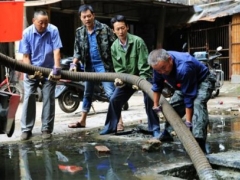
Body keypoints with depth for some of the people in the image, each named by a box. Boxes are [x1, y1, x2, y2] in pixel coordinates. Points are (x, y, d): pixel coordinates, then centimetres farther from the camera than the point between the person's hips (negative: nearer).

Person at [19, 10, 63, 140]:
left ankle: (46, 129, 9)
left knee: (48, 99, 0)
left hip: (49, 70, 0)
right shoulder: (27, 33, -12)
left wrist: (56, 69, -25)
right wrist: (30, 71, -20)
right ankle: (26, 129, 5)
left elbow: (56, 51, -16)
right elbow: (25, 56, -9)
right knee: (28, 98, -3)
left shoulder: (53, 30, -14)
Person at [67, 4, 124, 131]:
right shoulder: (79, 32, 5)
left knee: (111, 93, -10)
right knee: (87, 94, 15)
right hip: (89, 66, 5)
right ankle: (82, 121, 25)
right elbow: (77, 51, 7)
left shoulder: (104, 29, -9)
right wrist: (74, 64, -9)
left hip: (103, 65, -5)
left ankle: (119, 121, -7)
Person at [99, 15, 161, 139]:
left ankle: (155, 129, -5)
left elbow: (144, 64, -21)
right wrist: (119, 78, -18)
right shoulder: (114, 47, -5)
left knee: (149, 100, -18)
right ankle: (110, 127, 19)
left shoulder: (137, 41, -21)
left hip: (143, 76, -5)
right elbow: (118, 67, 1)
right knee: (114, 100, 2)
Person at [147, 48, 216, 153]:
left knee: (198, 103, -32)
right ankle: (167, 133, 29)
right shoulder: (159, 64, -19)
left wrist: (188, 121, -32)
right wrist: (156, 104, 6)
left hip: (203, 81, -8)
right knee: (173, 105, 8)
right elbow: (157, 85, 1)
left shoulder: (183, 68, -42)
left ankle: (199, 142, -41)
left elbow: (189, 96, -36)